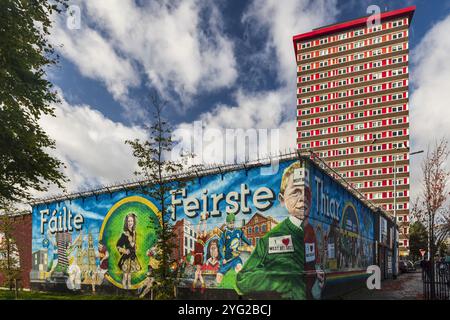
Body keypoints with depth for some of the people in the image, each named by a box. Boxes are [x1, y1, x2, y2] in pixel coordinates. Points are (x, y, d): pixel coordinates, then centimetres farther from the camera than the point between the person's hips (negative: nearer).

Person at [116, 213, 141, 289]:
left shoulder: (134, 232, 4)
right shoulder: (125, 234, -16)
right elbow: (118, 246, -15)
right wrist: (124, 251, -13)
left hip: (133, 257, 7)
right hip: (126, 257, -7)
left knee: (130, 274, 17)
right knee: (125, 275, 2)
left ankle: (129, 288, 27)